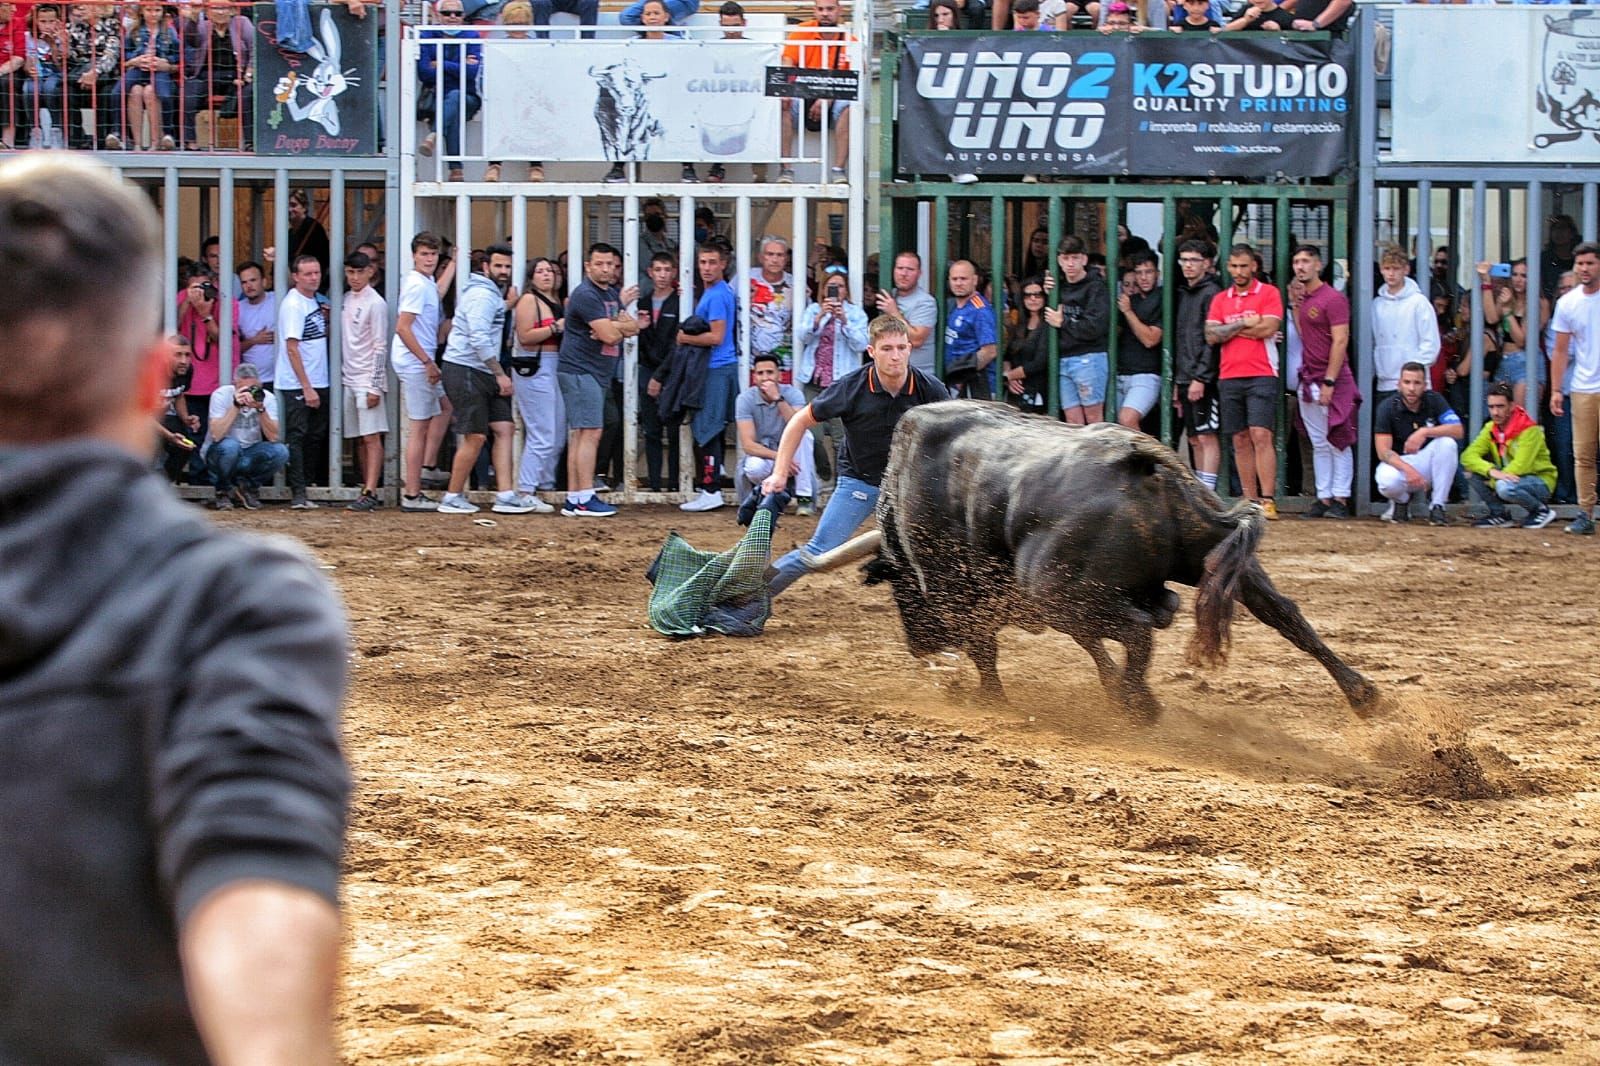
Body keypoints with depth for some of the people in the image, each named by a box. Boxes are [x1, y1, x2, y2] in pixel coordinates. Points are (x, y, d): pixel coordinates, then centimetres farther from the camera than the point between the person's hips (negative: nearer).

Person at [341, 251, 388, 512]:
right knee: (359, 439, 8)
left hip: (368, 380, -7)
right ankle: (367, 489, 11)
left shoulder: (375, 303, -8)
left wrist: (375, 386, -14)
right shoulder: (346, 300, 14)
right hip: (348, 379, 7)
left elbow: (379, 347, -11)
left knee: (372, 437, -10)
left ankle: (370, 493, -15)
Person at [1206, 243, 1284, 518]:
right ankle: (1250, 501, 8)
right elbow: (1212, 335, 4)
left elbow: (1268, 328, -11)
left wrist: (1229, 330, -3)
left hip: (1261, 375, -5)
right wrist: (1243, 324, -5)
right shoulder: (1220, 299, 15)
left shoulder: (1268, 293, 2)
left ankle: (1267, 500, -15)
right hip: (1229, 378, 5)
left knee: (1261, 436, -13)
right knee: (1240, 441, 5)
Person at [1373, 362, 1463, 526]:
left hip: (1427, 460, 2)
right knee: (1388, 482, -37)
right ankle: (1401, 500, 4)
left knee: (1448, 443, -28)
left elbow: (1459, 430, -19)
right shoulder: (1387, 408, -12)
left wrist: (1425, 432, -33)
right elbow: (1383, 451, -18)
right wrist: (1408, 470, -35)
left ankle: (1437, 506, -18)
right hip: (1399, 462, -2)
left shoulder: (1434, 400, -7)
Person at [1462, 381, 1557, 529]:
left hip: (1540, 481, -6)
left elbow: (1520, 467, -27)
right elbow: (1468, 456, -14)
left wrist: (1492, 483, -21)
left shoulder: (1530, 431, -19)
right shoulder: (1490, 429, -1)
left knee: (1505, 487, -38)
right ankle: (1499, 513, 1)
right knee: (1471, 471, -15)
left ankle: (1542, 510, -9)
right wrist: (1491, 471, -33)